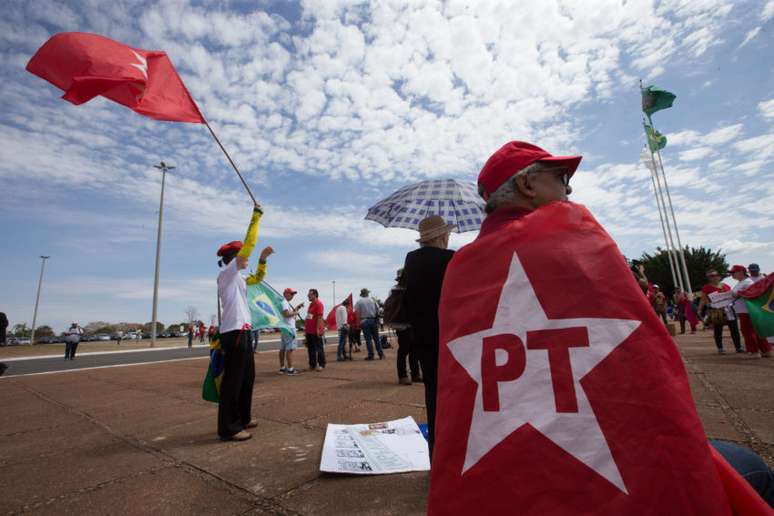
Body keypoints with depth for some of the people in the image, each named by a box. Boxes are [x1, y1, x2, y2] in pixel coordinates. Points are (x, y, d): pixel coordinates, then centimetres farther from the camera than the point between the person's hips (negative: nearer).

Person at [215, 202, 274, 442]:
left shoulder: (237, 278, 16)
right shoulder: (226, 273, -8)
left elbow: (258, 278, 31)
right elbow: (248, 245, -15)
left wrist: (263, 258, 17)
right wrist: (256, 215, -11)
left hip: (241, 331, 10)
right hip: (233, 332, -10)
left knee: (247, 377, 16)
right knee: (233, 379, -5)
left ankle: (242, 418, 27)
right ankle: (228, 428, 3)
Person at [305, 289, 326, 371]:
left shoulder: (318, 304, -12)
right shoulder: (311, 304, 16)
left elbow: (320, 317, -18)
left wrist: (318, 329, -21)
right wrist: (305, 328, 18)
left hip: (316, 331, -9)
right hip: (309, 331, 9)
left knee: (319, 348, 0)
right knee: (310, 349, 12)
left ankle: (322, 365, 7)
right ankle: (312, 365, 20)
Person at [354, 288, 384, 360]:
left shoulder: (359, 301, -1)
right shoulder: (372, 300, 5)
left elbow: (357, 313, -8)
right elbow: (378, 309, 4)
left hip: (365, 321, -2)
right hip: (374, 320, 2)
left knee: (368, 339, 1)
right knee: (376, 338, 9)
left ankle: (371, 355, 1)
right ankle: (381, 354, 12)